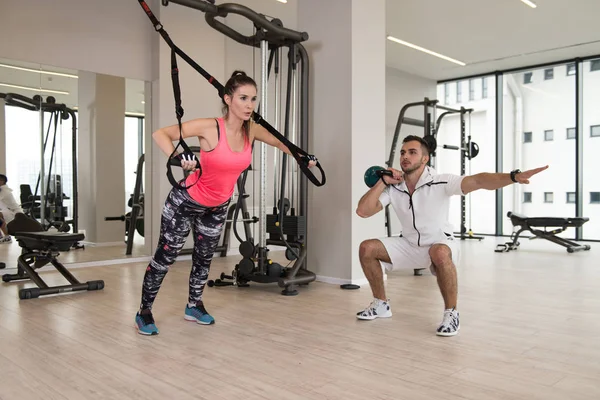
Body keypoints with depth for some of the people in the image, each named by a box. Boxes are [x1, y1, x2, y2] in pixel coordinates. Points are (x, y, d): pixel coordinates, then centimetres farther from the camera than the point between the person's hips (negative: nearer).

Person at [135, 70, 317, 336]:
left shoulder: (252, 130, -12)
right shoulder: (209, 127, -27)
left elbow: (280, 142, 6)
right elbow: (160, 134, -28)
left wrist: (301, 156, -11)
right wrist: (176, 158, -47)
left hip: (218, 206, 6)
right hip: (186, 201, -5)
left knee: (204, 256, 18)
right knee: (165, 256, 3)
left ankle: (194, 305, 38)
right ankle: (144, 311, 21)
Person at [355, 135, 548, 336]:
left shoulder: (440, 182, -20)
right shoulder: (393, 187, -7)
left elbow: (477, 180, -35)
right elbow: (363, 211, -14)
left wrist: (514, 176, -51)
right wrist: (382, 181, -18)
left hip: (439, 244, -5)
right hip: (409, 244, 5)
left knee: (440, 253, -41)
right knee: (367, 248, -10)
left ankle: (451, 313, -19)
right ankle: (381, 304, 9)